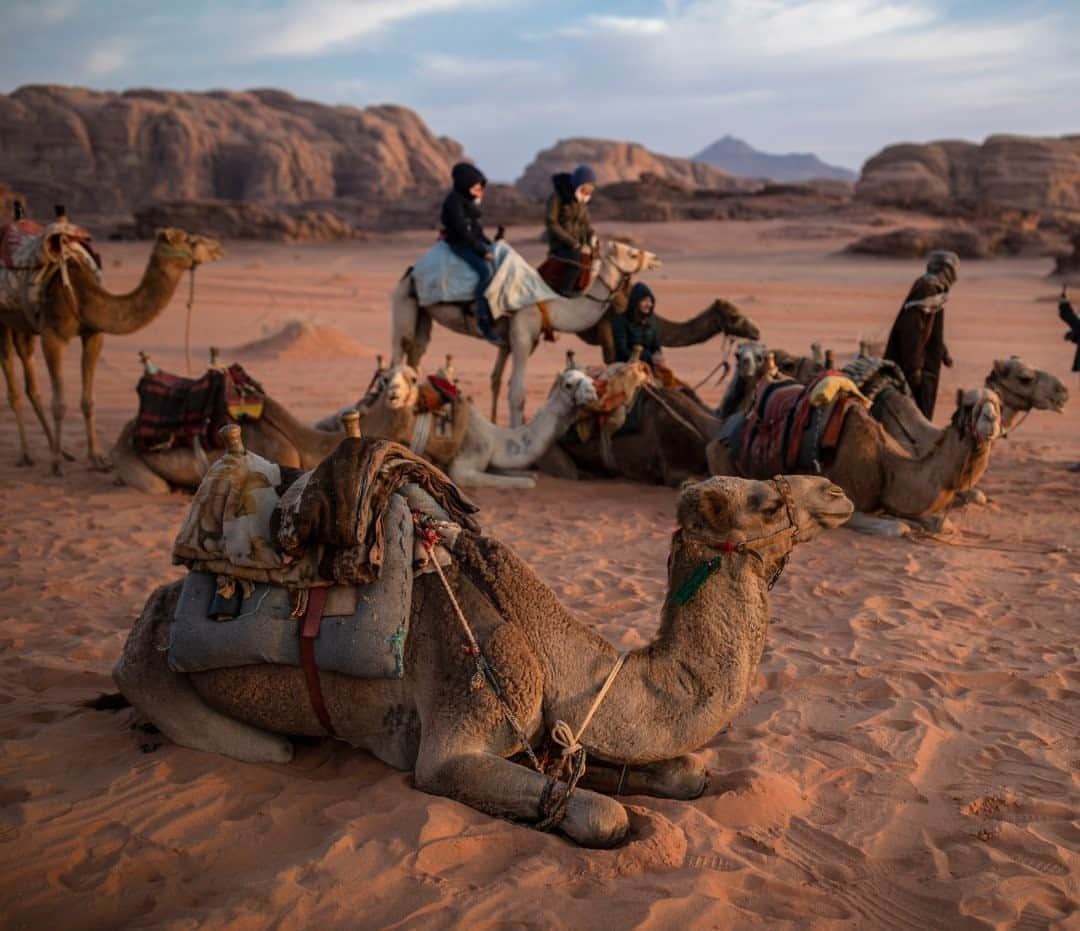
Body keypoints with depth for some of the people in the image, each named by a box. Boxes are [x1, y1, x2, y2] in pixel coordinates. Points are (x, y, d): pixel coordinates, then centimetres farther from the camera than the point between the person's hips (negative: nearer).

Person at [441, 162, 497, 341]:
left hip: (475, 241, 9)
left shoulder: (472, 200, 16)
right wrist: (482, 251, -19)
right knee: (486, 269, -29)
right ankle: (483, 320, -29)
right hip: (460, 244, -9)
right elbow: (461, 231, -19)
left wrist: (489, 245, 10)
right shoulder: (454, 201, -12)